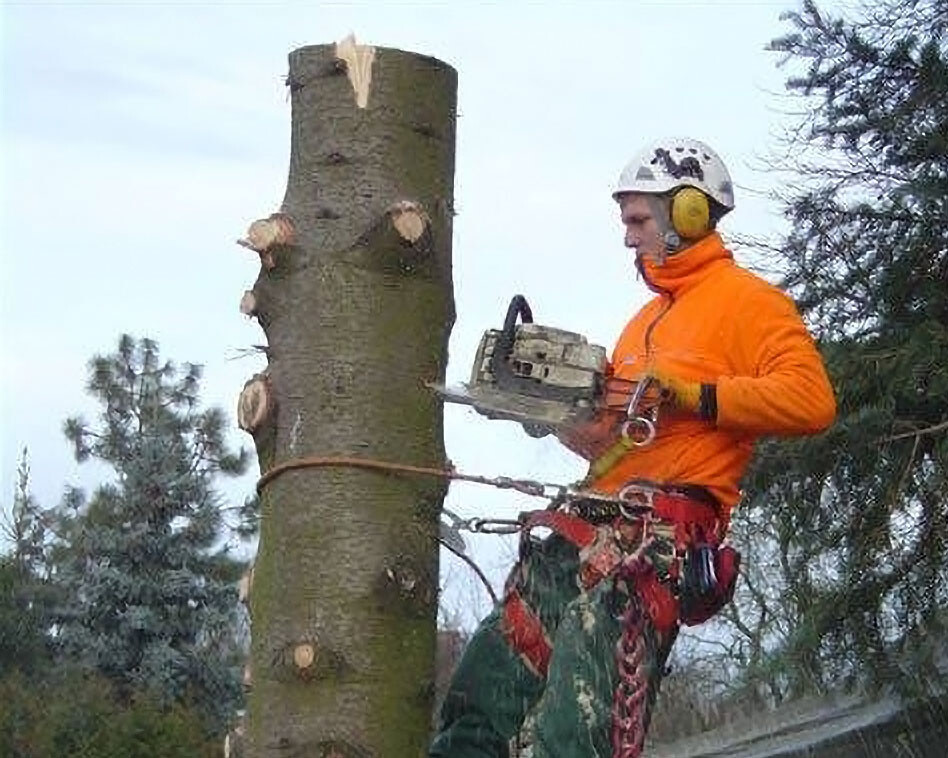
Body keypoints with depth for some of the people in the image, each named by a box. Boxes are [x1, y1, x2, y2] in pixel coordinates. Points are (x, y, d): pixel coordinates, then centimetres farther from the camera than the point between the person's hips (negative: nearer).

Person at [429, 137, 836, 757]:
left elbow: (811, 400, -14)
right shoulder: (648, 319, 30)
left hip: (665, 530, -9)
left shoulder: (746, 300, 2)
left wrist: (688, 394, -15)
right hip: (596, 521, 9)